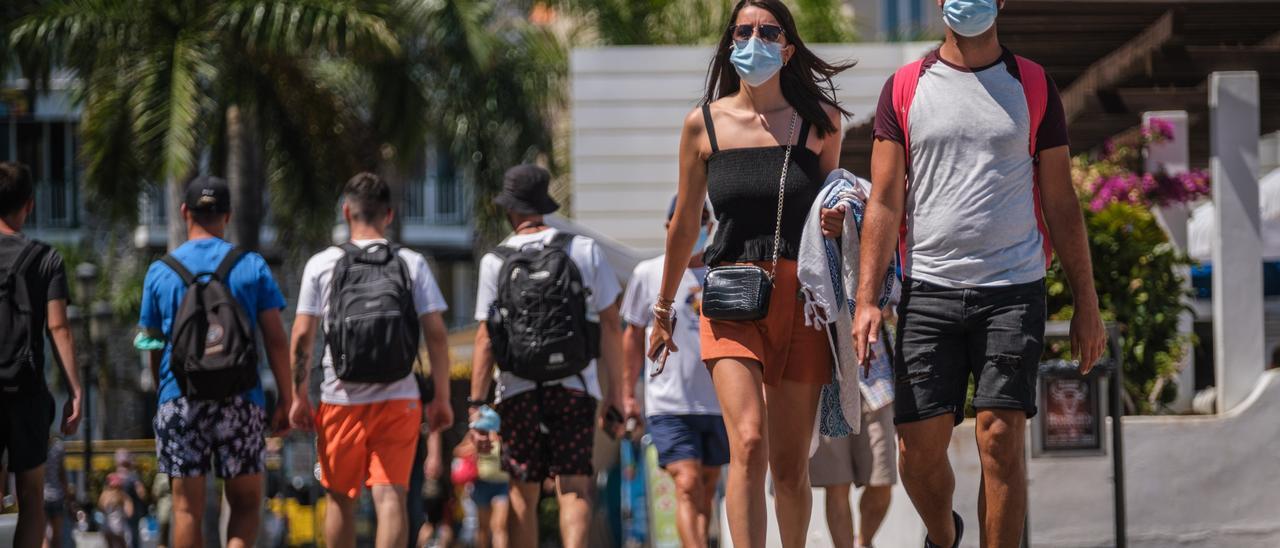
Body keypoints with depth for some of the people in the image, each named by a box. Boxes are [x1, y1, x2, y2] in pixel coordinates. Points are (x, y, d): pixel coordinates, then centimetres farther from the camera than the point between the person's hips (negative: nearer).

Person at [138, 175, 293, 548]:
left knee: (187, 507, 3)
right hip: (241, 402, 0)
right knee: (246, 502, 7)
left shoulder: (160, 272, 5)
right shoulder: (252, 267, 2)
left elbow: (153, 347, 11)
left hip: (179, 403, 1)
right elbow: (276, 340, -1)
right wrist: (286, 402, 4)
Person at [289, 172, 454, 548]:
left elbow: (302, 336, -2)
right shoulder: (412, 264, 3)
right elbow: (436, 334, -2)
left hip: (341, 400, 0)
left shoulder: (321, 265, 2)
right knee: (391, 496, -5)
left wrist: (299, 397, 4)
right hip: (399, 399, 0)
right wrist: (442, 397, 4)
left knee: (340, 499, 14)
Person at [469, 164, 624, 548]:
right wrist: (614, 396, 8)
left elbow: (485, 339, -3)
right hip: (576, 387, 0)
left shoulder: (495, 262, 1)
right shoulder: (586, 251, 5)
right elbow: (611, 325, 4)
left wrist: (476, 407, -2)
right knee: (573, 489, -3)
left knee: (523, 495, 9)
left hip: (518, 390, 0)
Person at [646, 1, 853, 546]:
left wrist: (838, 221, -4)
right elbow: (684, 223, 15)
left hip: (801, 295, 1)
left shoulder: (820, 119, 7)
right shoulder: (704, 124, 5)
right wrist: (662, 310, 22)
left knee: (790, 464, 3)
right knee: (749, 444, -20)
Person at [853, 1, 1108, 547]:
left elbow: (1061, 204, 10)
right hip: (928, 290, 1)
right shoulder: (904, 88, 8)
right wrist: (866, 298, -5)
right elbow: (884, 203, 5)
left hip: (1013, 290, -1)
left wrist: (1086, 302, 5)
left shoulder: (1033, 86, 9)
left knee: (1000, 440, -10)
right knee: (918, 446, -1)